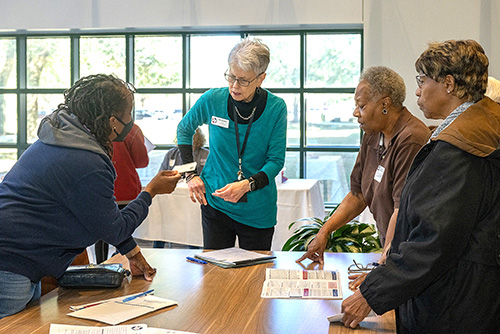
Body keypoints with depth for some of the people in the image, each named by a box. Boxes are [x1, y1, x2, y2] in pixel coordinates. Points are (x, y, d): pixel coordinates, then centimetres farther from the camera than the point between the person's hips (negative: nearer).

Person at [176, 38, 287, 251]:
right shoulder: (212, 100, -7)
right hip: (215, 204, 0)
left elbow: (276, 160, -5)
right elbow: (184, 129, 11)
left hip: (258, 211, 0)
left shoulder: (276, 108, -9)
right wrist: (191, 175, 2)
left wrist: (247, 185, -22)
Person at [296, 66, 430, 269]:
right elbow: (358, 194, 17)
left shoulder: (411, 141, -19)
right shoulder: (372, 136, 10)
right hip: (391, 247, 7)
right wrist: (324, 232, 10)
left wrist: (382, 268, -21)